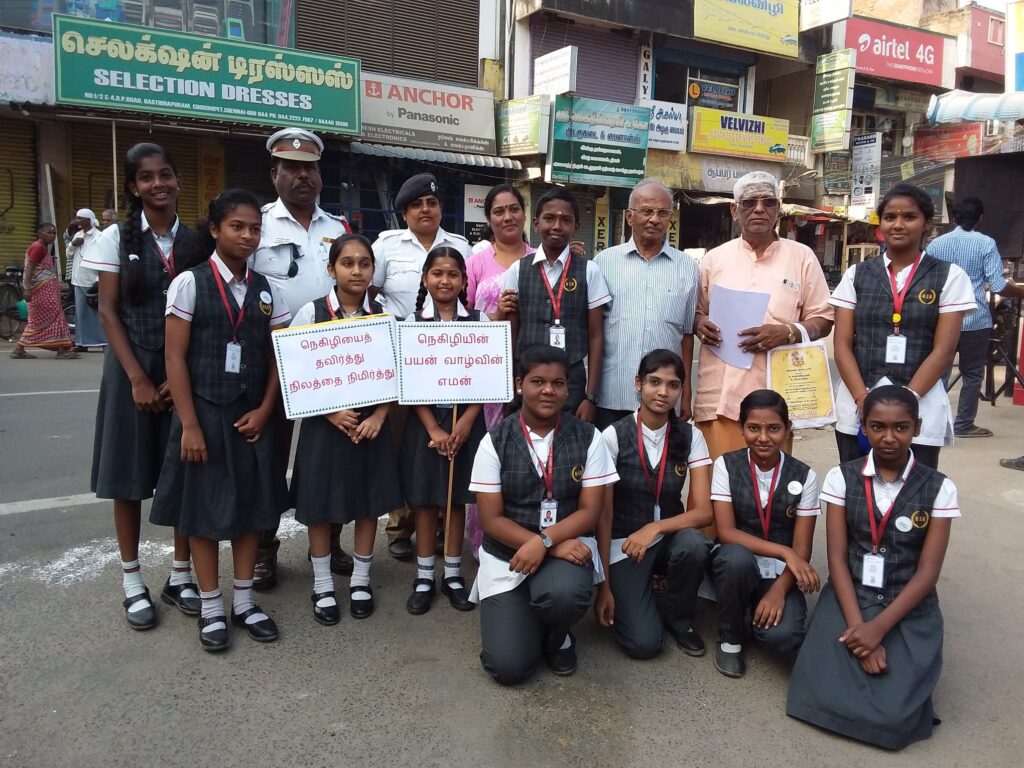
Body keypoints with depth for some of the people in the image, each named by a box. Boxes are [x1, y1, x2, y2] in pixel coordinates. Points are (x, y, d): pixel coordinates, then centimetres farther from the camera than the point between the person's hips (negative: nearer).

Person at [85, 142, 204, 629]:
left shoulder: (197, 241, 4)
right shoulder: (117, 238, 0)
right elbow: (108, 312, -3)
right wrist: (138, 378, -11)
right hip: (132, 368, -1)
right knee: (129, 476, 5)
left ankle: (181, 576, 20)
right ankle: (133, 582, 18)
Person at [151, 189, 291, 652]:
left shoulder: (266, 290, 5)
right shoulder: (190, 283, -6)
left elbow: (277, 357, 7)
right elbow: (175, 357, -8)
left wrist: (264, 410, -5)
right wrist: (189, 425, -12)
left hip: (252, 415, 4)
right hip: (203, 411, -3)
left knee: (251, 504, 9)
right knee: (204, 507, 5)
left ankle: (243, 601, 24)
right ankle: (211, 608, 20)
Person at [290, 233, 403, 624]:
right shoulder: (311, 313, -5)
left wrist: (378, 416, -9)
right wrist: (331, 413, -14)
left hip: (371, 423, 2)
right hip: (324, 423, -2)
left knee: (370, 501, 10)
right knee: (319, 504, 7)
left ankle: (360, 580, 28)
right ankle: (323, 585, 25)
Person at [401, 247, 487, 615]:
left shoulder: (479, 320, 0)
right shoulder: (413, 322, -1)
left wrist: (466, 420, -13)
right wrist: (433, 428, -12)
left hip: (466, 419, 0)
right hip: (425, 420, 0)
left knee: (456, 498, 10)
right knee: (424, 498, 7)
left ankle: (453, 574, 23)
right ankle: (424, 576, 19)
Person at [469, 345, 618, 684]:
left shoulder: (588, 438, -4)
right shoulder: (495, 441, -6)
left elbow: (590, 511, -6)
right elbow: (491, 519, -9)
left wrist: (544, 542, -24)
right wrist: (556, 547, -20)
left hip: (568, 544, 0)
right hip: (506, 554, 0)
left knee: (564, 595, -36)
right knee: (508, 667, -12)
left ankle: (557, 634, 4)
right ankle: (523, 615, 24)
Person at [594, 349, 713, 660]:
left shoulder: (691, 437, -6)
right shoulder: (614, 436, -14)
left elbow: (703, 511, -10)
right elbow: (603, 515, -11)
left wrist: (654, 528, -27)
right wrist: (603, 585, -12)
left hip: (668, 538, 3)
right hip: (623, 544, -3)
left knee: (694, 544, -33)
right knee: (643, 643, -18)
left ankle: (679, 618, -3)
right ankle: (625, 593, 16)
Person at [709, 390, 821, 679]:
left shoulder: (804, 476, -5)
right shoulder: (726, 466, -8)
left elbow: (802, 549, -6)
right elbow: (726, 533, -15)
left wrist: (779, 590, -23)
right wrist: (784, 552, -25)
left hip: (780, 574, 0)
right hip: (737, 567, 0)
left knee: (781, 635, -29)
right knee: (737, 557, -37)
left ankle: (760, 607, 10)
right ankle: (730, 639, -9)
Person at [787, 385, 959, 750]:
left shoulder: (939, 488, -4)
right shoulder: (841, 477, -2)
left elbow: (928, 572, -7)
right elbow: (837, 558, -5)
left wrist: (879, 628, -17)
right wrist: (858, 625, -18)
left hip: (909, 609, 0)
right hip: (849, 598, 1)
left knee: (893, 714, -19)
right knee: (823, 696, -19)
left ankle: (904, 670, 12)